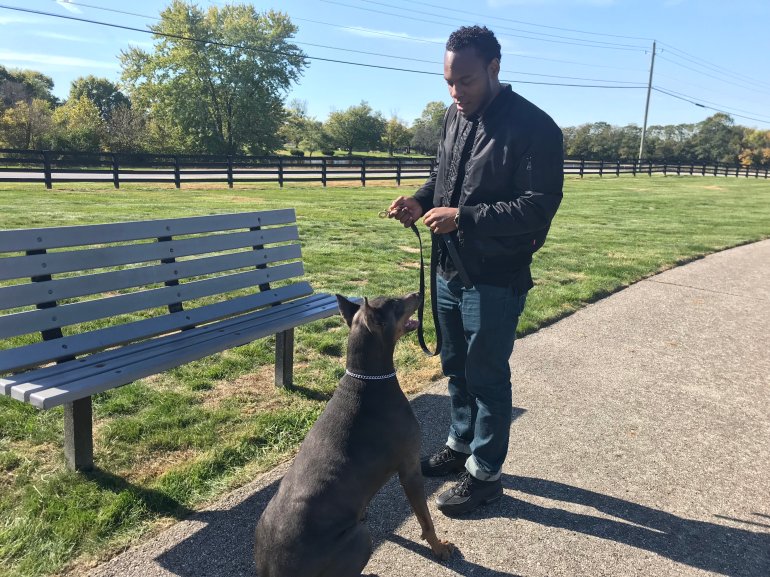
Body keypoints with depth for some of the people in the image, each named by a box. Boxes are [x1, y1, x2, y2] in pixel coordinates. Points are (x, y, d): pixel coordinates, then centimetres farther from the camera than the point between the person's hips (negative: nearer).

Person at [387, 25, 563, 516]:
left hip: (496, 279, -7)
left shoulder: (534, 128, -16)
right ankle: (460, 446, 39)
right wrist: (421, 201, -3)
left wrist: (462, 217, -27)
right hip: (450, 271, 7)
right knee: (456, 366, 19)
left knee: (487, 376, 4)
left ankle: (486, 474, 22)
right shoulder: (455, 116, 7)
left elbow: (540, 207, -21)